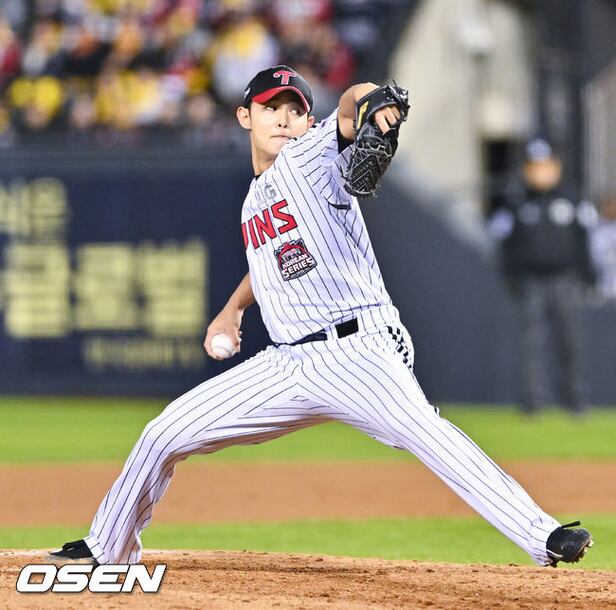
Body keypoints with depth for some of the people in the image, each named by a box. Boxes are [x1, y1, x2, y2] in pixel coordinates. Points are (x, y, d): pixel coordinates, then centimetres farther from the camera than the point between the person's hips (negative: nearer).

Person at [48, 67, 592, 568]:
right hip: (285, 363, 7)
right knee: (165, 435, 6)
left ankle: (542, 536, -40)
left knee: (420, 428, -33)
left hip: (357, 348, -7)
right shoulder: (254, 202, 20)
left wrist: (369, 98, -45)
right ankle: (108, 549, 27)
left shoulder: (312, 156, 0)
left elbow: (348, 111, -23)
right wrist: (232, 309, 28)